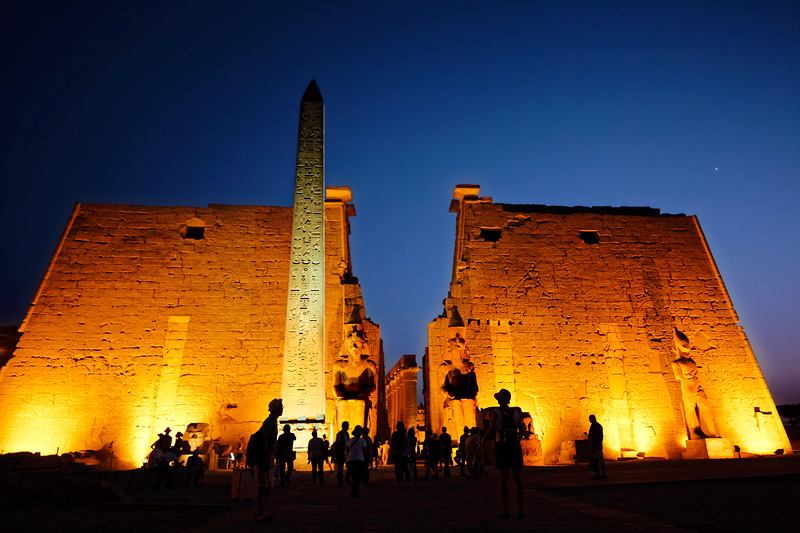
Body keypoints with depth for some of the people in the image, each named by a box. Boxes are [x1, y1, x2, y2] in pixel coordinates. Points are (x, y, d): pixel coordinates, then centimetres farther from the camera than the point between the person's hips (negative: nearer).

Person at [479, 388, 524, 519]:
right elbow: (522, 430, 16)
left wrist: (481, 443, 8)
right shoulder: (516, 412, 5)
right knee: (518, 479, 7)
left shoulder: (496, 412, -7)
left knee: (504, 479, 1)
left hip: (502, 446, -3)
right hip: (515, 447, 3)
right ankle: (520, 509, 6)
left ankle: (505, 510, 1)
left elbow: (490, 432, -6)